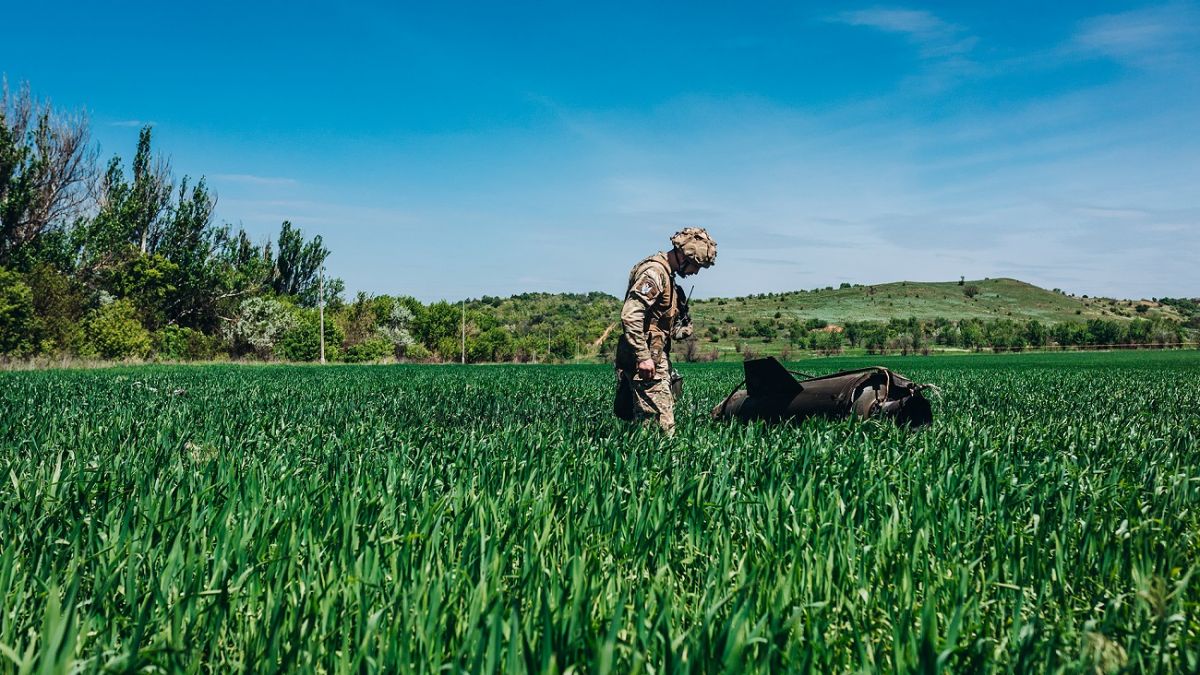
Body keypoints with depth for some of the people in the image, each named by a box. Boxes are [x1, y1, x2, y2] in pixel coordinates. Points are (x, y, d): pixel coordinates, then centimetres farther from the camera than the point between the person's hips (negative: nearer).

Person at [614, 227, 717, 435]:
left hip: (658, 358, 11)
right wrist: (643, 357, -25)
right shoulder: (654, 271, -14)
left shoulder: (666, 274, 19)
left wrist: (681, 328, 12)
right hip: (647, 361, -11)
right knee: (661, 427, -13)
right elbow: (630, 315, -25)